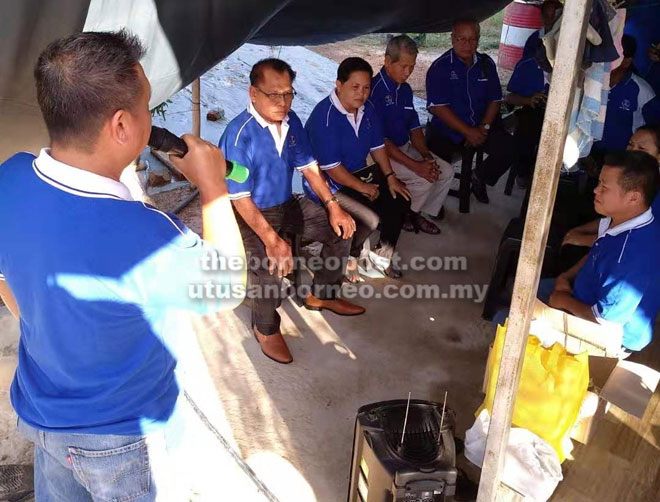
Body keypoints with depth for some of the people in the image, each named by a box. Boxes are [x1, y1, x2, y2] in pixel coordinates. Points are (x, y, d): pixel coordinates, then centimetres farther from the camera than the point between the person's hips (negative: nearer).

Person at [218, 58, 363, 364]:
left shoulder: (291, 121, -2)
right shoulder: (239, 134, -24)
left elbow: (308, 167, 8)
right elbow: (240, 197, -25)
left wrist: (333, 206, -3)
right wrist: (271, 238, -34)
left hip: (287, 204, 8)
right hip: (250, 213, -7)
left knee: (341, 229, 2)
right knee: (270, 266, -32)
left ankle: (321, 294, 24)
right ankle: (265, 328, -2)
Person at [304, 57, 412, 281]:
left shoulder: (366, 108, 0)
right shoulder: (324, 117, -25)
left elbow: (377, 145, 12)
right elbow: (331, 167, -25)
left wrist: (390, 177, 1)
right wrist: (364, 188, -16)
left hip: (360, 172, 9)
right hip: (329, 181, -8)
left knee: (400, 198, -4)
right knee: (370, 219, -24)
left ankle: (383, 253, 15)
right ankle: (348, 256, 7)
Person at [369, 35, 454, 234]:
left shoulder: (405, 89, 8)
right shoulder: (374, 90, -20)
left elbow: (414, 127, 13)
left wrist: (426, 156, -6)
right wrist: (415, 166, -25)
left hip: (406, 148, 9)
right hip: (383, 154, -9)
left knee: (446, 171, -3)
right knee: (425, 179, -24)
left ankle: (418, 214, 10)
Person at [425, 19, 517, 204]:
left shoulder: (486, 64, 10)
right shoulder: (440, 67, -6)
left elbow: (494, 100, 10)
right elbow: (437, 107, -14)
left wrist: (484, 128, -8)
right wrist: (468, 131, -17)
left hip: (480, 127, 5)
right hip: (446, 130, -5)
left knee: (508, 149, -16)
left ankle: (480, 176, 15)